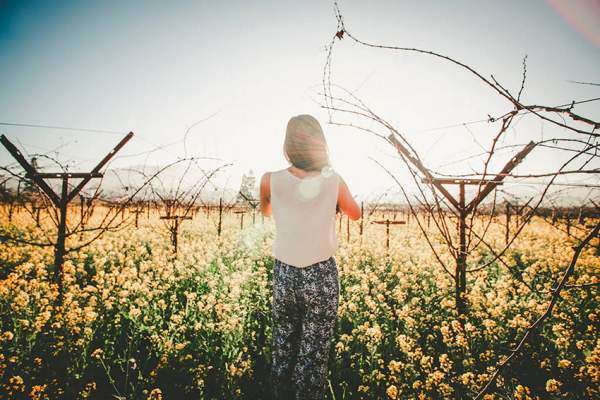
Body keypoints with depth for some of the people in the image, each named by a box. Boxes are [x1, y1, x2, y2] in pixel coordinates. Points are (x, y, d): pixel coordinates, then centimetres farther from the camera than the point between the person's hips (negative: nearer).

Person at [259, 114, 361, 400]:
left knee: (283, 348, 22)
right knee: (313, 355, 12)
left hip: (284, 274, 2)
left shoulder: (271, 180, -10)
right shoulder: (333, 180, -10)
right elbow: (356, 214, 9)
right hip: (322, 276, -1)